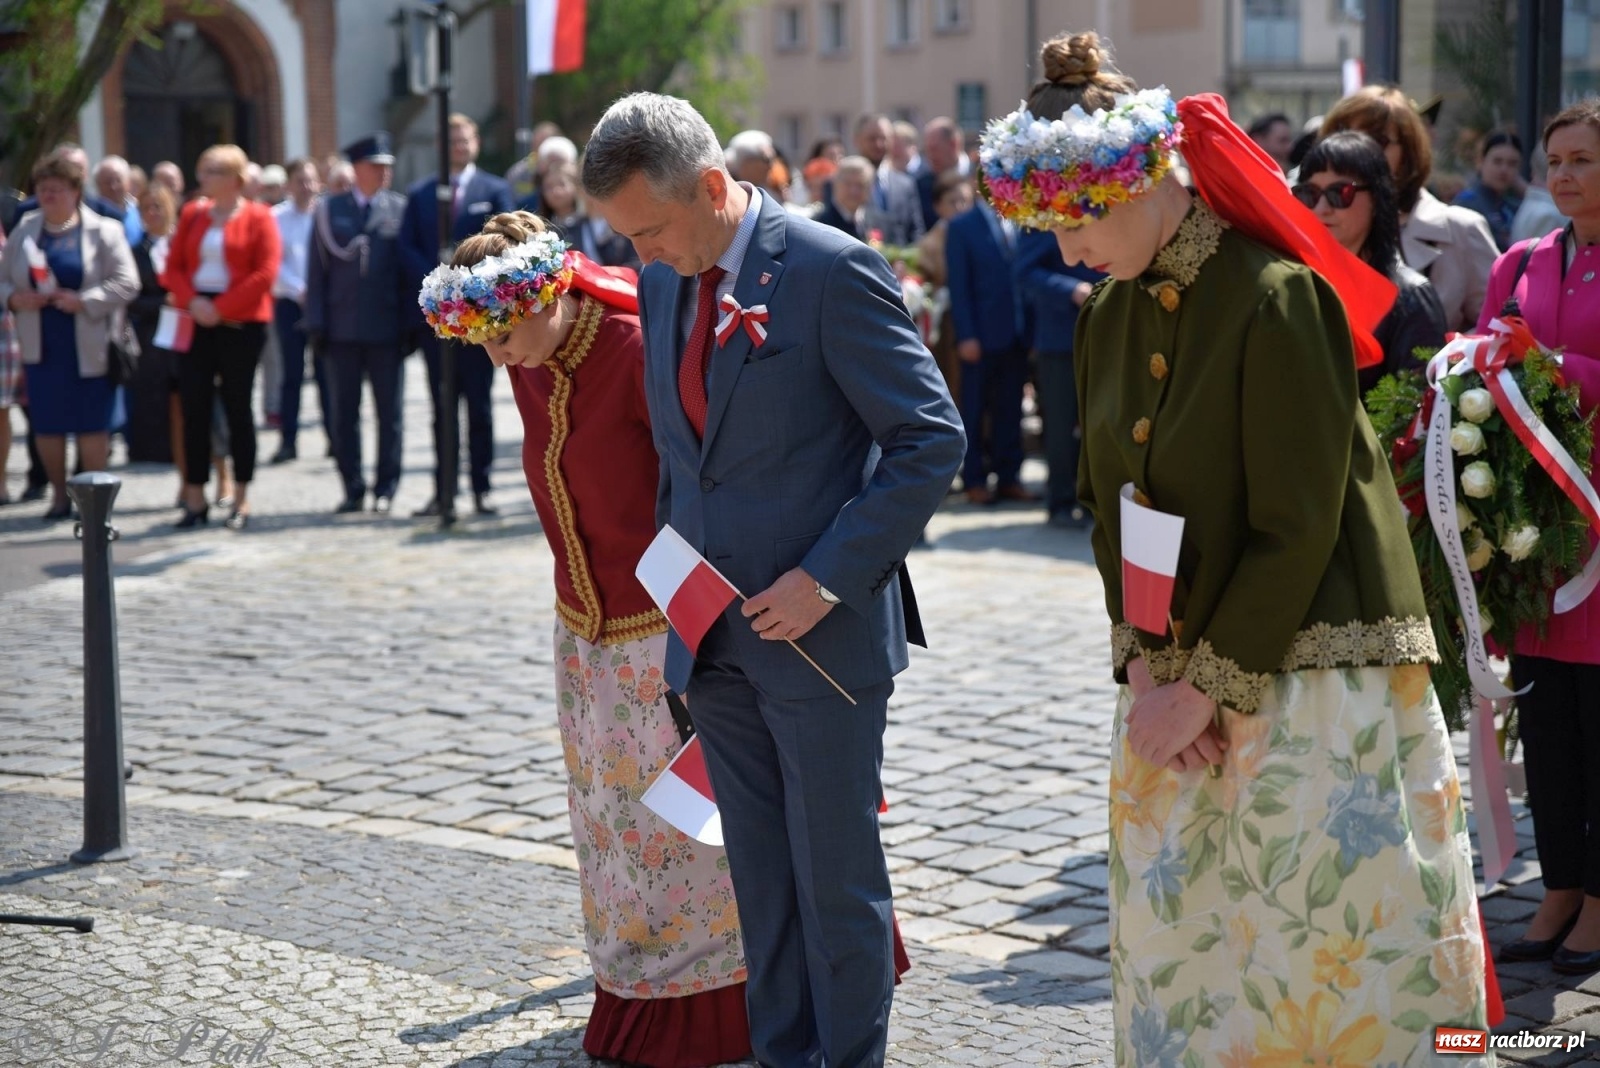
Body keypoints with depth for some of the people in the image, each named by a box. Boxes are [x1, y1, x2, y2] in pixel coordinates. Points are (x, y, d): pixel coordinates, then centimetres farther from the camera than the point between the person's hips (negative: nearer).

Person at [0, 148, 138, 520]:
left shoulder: (103, 231, -4)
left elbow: (126, 282, -9)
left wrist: (84, 301, -19)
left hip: (88, 346, -4)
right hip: (40, 346, 4)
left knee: (91, 424, 1)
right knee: (46, 423, 6)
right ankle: (59, 494, 21)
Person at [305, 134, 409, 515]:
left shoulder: (401, 209, 4)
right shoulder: (329, 209, 7)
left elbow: (410, 270, 3)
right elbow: (317, 269, 6)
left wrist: (410, 324, -4)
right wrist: (316, 324, -1)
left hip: (388, 329, -1)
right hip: (342, 328, 1)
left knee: (389, 412, 4)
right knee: (343, 412, 4)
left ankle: (386, 488, 13)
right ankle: (353, 490, 12)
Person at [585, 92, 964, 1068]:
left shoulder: (833, 272, -14)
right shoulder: (664, 283, 8)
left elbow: (932, 440, -15)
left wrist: (829, 576, -18)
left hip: (821, 632, -6)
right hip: (714, 633, 7)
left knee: (836, 876, 4)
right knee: (761, 876, 14)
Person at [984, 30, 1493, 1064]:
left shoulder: (1275, 300, -16)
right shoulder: (1110, 315, 7)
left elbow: (1296, 531, -17)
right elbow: (1108, 501, 10)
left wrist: (1209, 687, -14)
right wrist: (1144, 666, -3)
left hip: (1303, 675, -7)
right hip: (1177, 676, 7)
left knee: (1319, 940, -1)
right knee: (1174, 939, 10)